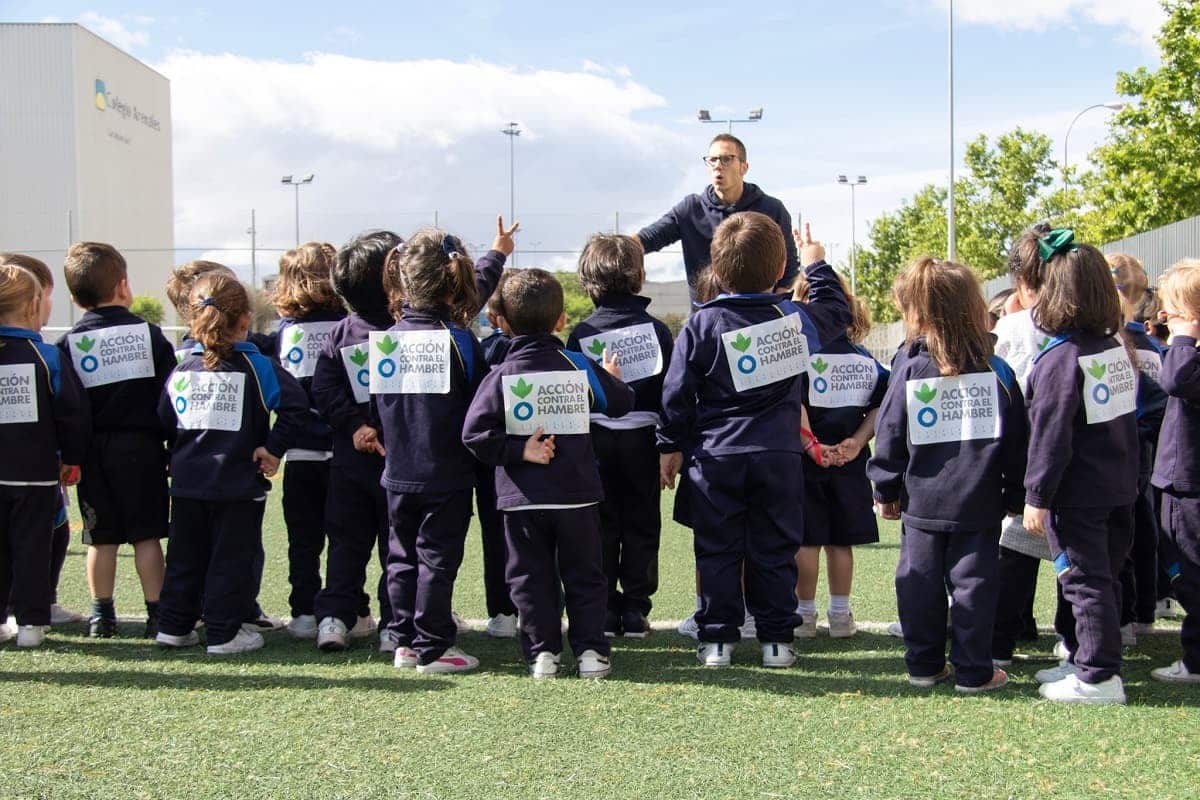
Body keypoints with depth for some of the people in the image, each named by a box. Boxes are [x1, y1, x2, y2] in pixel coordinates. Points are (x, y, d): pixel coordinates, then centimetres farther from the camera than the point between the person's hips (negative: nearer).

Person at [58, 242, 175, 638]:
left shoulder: (70, 343, 2)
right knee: (146, 534, 3)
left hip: (93, 452, 1)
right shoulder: (148, 333, -1)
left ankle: (101, 615, 14)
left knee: (101, 536, 9)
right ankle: (157, 614, 3)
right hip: (141, 446, -1)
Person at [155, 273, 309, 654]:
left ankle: (174, 626, 20)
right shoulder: (255, 366, -8)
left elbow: (164, 423, 10)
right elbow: (295, 405, -17)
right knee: (232, 559, 3)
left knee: (185, 557, 15)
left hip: (187, 484, 4)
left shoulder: (182, 370, 4)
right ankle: (223, 633, 5)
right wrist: (273, 448, -11)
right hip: (238, 483, -4)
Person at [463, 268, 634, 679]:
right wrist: (613, 379, 29)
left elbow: (474, 433, -15)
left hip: (522, 500, -1)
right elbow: (622, 403, 11)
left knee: (531, 577, 10)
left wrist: (518, 450, -10)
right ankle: (590, 650, 12)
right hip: (577, 495, 1)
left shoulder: (500, 377, -7)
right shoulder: (581, 368, -3)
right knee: (584, 575, 12)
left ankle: (542, 652, 9)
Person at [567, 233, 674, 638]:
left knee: (601, 526, 9)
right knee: (641, 525, 8)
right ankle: (635, 610, 9)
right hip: (642, 438, 0)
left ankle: (603, 609, 9)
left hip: (595, 441, 1)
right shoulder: (655, 329, -3)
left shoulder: (580, 334, -3)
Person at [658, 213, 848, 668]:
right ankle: (776, 640, 12)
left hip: (716, 456, -1)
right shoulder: (797, 319, -1)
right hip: (780, 455, 1)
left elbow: (677, 394, -3)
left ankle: (717, 640, 10)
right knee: (775, 550, 9)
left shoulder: (701, 325, -6)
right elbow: (837, 312, 22)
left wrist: (670, 446, 7)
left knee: (717, 550, 8)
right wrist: (818, 265, 35)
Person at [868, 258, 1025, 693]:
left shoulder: (909, 367, -6)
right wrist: (1015, 497, 11)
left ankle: (924, 664, 17)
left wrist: (885, 491, 9)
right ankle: (973, 670, 10)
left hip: (922, 501, 0)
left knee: (920, 584, 10)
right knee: (973, 583, 6)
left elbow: (889, 436, -2)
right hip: (979, 505, 0)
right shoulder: (996, 369, -1)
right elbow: (1017, 442, 2)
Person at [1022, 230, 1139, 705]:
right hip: (1119, 487, 8)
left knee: (1086, 581, -2)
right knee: (1104, 577, 15)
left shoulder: (1061, 357, -17)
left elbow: (1050, 435, -19)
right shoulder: (1117, 347, 6)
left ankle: (1098, 677, 2)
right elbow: (1125, 414, 14)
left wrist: (1036, 497, -15)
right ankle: (1086, 660, 27)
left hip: (1077, 492, -8)